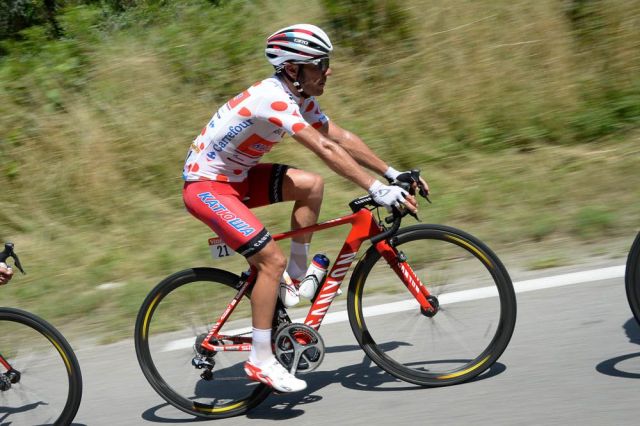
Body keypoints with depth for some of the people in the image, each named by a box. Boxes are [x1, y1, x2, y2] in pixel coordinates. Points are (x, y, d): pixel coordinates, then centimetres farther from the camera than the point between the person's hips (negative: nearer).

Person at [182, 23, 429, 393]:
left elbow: (342, 137, 6)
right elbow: (325, 149, -34)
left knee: (312, 185, -1)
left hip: (234, 176, 9)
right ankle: (260, 361, -7)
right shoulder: (273, 98, -26)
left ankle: (296, 275, 10)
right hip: (206, 185, -9)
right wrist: (377, 190, -36)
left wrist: (392, 173, 0)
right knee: (272, 260, -16)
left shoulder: (300, 98, 2)